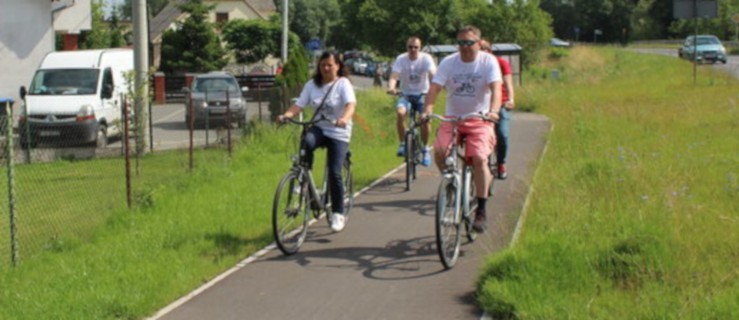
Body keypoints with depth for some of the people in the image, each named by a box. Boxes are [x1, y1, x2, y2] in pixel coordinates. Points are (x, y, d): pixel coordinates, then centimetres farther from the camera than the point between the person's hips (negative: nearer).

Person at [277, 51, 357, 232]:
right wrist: (286, 115, -26)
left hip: (338, 133, -3)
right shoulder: (312, 85, 5)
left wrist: (345, 119, -45)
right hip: (319, 128, 3)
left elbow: (350, 104, -23)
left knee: (334, 173, -10)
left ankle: (338, 214, 3)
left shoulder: (343, 84, -7)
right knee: (306, 142, -34)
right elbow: (299, 105, -5)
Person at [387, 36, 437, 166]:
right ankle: (402, 144, -14)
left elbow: (433, 75, -25)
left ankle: (425, 149, -2)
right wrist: (391, 87, -44)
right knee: (400, 112, -30)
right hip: (406, 94, 0)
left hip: (422, 94, 0)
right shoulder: (401, 59, -10)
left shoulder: (426, 58, -11)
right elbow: (394, 76, -21)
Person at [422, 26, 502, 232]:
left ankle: (481, 211, -9)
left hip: (480, 120, -2)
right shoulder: (448, 62, -1)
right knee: (439, 151, -24)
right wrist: (427, 109, -30)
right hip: (452, 118, 2)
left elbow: (496, 88, -19)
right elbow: (434, 88, -11)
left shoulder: (489, 62, -6)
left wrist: (493, 111, -38)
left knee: (479, 159, -20)